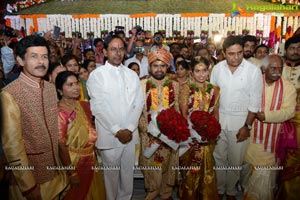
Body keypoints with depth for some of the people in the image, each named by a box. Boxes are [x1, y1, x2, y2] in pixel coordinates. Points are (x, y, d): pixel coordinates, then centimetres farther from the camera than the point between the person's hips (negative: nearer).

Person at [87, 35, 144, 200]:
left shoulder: (132, 75, 8)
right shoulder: (96, 75, -4)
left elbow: (139, 103, 3)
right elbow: (98, 107, -9)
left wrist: (130, 128, -8)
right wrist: (117, 131, -12)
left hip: (130, 133, 3)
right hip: (109, 135, -3)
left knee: (128, 171, 15)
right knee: (111, 173, 10)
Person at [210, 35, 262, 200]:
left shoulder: (253, 70, -9)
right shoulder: (217, 68, -2)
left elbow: (255, 101, -7)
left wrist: (247, 126, -9)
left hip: (240, 121, -2)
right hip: (218, 119, 2)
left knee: (235, 160, 9)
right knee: (219, 158, 14)